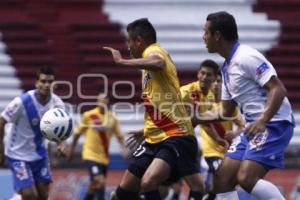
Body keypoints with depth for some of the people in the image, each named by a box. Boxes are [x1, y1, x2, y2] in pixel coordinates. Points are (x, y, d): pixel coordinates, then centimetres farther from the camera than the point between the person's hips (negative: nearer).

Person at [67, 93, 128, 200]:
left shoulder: (113, 118, 1)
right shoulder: (88, 115, -7)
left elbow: (119, 135, 4)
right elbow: (78, 132, 4)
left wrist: (124, 149, -12)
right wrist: (72, 149, 9)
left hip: (104, 157, 5)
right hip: (91, 155, -5)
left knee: (94, 187, 14)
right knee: (100, 182, -22)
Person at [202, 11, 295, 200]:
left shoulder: (246, 57, -13)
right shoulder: (227, 67, 16)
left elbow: (278, 89, -20)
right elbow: (227, 111, 24)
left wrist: (262, 122, -31)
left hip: (274, 124, -10)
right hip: (254, 127, 10)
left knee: (246, 178, -23)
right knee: (222, 180, 2)